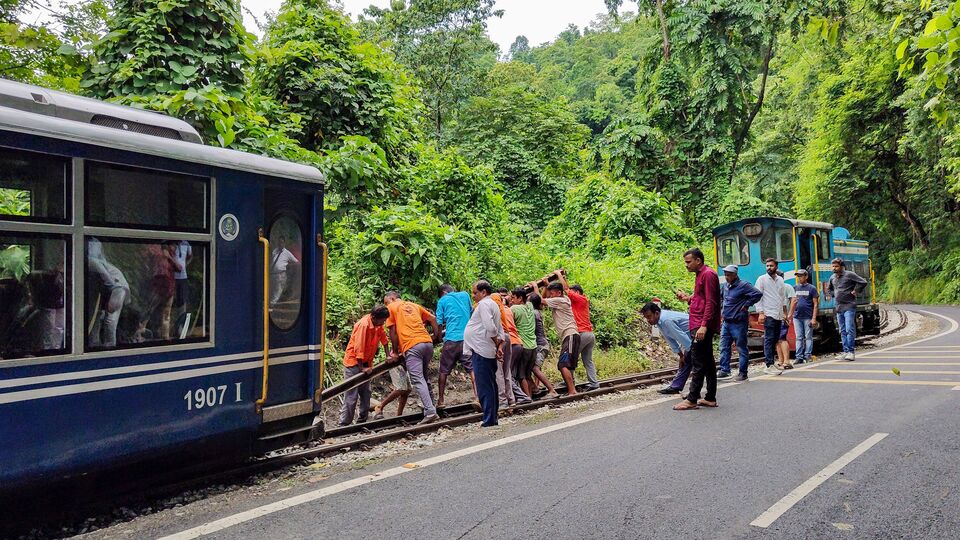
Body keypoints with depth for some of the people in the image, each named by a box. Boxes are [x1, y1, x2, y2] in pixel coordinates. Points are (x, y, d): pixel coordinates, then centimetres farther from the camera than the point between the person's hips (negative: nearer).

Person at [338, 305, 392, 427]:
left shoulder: (378, 324, -2)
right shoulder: (363, 325, -26)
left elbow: (383, 338, 7)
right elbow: (358, 348, -26)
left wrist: (388, 355, 1)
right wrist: (362, 368, -23)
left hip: (366, 363, 8)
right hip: (353, 362, -8)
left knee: (365, 393, 10)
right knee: (351, 395, -9)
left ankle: (362, 421, 18)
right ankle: (344, 425, -5)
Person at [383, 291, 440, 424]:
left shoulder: (391, 308, 10)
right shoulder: (414, 305, 26)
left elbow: (393, 332, 5)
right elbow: (432, 318, 23)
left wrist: (395, 351, 13)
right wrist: (437, 335, 27)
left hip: (411, 346, -6)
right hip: (428, 342, 6)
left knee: (417, 380, -9)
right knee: (424, 377, 18)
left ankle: (430, 412, -19)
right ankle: (430, 407, 16)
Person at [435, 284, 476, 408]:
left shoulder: (442, 301, 5)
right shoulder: (465, 295, 13)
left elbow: (439, 323, 2)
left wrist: (440, 334, 19)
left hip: (451, 339, -2)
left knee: (444, 370, 10)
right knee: (472, 368, 1)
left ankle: (440, 401, 15)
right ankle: (477, 396, -12)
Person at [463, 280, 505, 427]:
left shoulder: (483, 304, -10)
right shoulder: (493, 304, 20)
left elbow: (490, 328, -21)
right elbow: (500, 331, 19)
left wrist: (496, 342, -6)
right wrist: (499, 346, 10)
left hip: (481, 351, -10)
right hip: (489, 352, 10)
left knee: (484, 388, -7)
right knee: (490, 386, 13)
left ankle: (489, 420, -5)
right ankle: (492, 419, 19)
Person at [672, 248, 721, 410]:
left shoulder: (708, 274, -11)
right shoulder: (701, 275, 20)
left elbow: (711, 302, -18)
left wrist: (703, 325, -24)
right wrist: (688, 298, 10)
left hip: (702, 326, -11)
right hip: (700, 325, 11)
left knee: (698, 362, -10)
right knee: (707, 362, 11)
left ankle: (692, 400, -10)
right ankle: (710, 398, 16)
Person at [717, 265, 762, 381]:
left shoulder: (743, 285, -12)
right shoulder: (725, 286, 11)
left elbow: (758, 294, -21)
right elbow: (720, 296, 30)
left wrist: (746, 305, -15)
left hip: (739, 323, -7)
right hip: (726, 323, 7)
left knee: (742, 348, 2)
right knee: (724, 347, 7)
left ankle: (742, 373, 8)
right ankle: (724, 371, 12)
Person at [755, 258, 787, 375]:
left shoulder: (780, 280, 15)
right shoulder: (762, 279, -2)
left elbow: (782, 296, 21)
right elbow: (757, 296, -7)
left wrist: (783, 312, 16)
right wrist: (760, 312, -15)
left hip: (779, 315, 6)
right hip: (768, 314, -6)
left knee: (775, 340, 8)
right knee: (769, 339, -9)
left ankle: (769, 361, 15)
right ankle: (769, 365, -11)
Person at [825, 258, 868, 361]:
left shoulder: (849, 274, -7)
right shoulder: (832, 278, 14)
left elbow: (863, 282, -9)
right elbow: (829, 289, 31)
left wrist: (855, 292, -8)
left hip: (849, 307, -7)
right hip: (839, 307, 7)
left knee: (849, 329, -12)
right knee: (842, 331, 8)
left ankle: (851, 352, -10)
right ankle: (846, 351, 12)